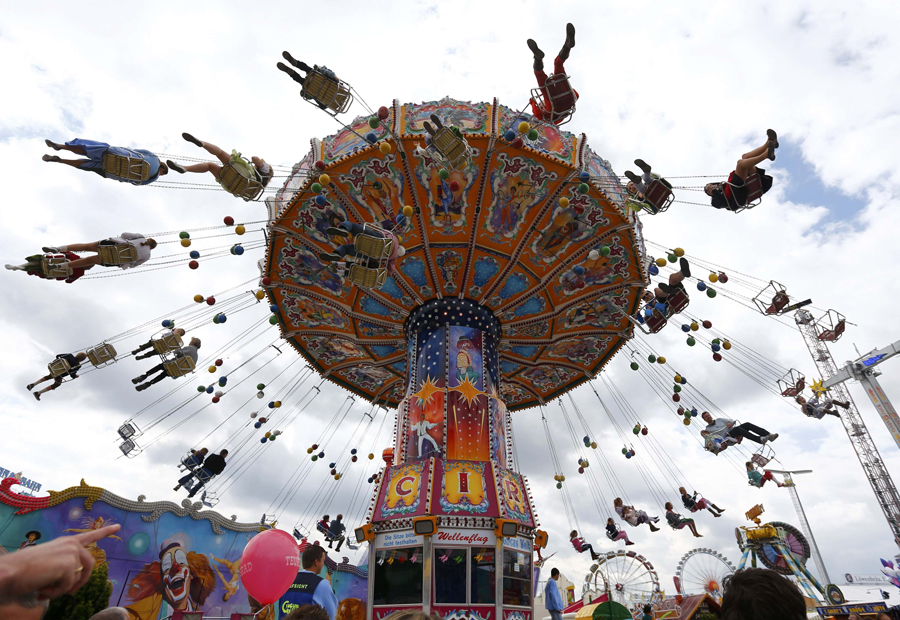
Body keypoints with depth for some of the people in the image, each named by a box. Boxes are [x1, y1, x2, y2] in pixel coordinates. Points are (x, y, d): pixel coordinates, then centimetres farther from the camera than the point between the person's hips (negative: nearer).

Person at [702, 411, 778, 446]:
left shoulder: (719, 420, 26)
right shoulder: (708, 429, 15)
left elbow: (732, 421, 18)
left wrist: (729, 423, -3)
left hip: (733, 430, 5)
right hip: (727, 436, -5)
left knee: (747, 424, -20)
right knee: (737, 429, -34)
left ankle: (769, 435, -30)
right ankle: (760, 439, -48)